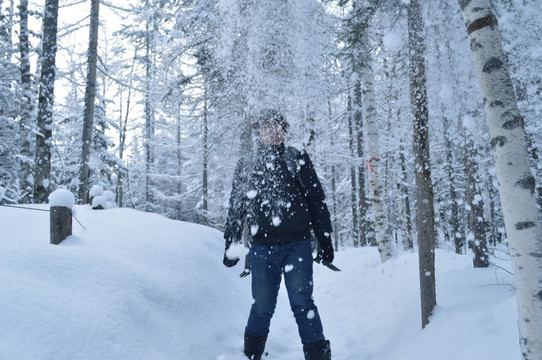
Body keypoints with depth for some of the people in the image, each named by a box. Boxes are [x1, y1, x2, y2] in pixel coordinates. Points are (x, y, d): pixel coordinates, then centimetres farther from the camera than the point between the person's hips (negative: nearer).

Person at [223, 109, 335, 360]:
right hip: (262, 247, 1)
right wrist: (231, 245, 15)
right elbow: (235, 208, 18)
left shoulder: (298, 159, 12)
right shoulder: (246, 166, 16)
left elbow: (317, 202, 10)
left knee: (301, 303, -6)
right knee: (263, 306, 5)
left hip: (297, 245, -1)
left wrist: (325, 241, 6)